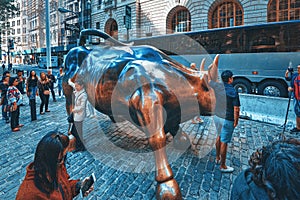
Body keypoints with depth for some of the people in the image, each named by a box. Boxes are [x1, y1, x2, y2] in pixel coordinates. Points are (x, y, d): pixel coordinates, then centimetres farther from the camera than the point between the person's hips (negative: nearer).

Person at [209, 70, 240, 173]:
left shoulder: (217, 86, -6)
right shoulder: (233, 92, -20)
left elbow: (209, 80, 14)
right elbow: (236, 109, -19)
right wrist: (236, 121, -6)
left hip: (217, 116, 7)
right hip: (227, 120, -7)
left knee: (219, 136, 25)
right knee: (224, 142, 4)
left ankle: (217, 158, 41)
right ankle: (223, 166, 18)